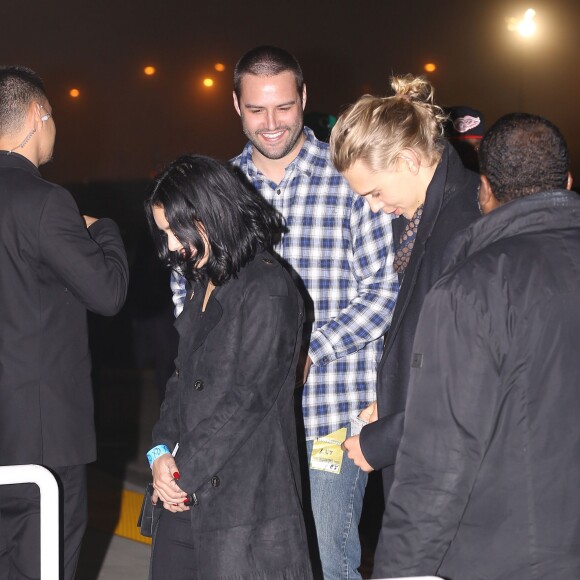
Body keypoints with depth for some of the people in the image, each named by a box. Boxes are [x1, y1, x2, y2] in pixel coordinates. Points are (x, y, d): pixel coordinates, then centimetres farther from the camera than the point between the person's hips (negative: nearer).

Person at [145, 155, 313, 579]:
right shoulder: (206, 285, 14)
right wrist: (162, 451, 1)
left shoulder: (267, 291, -12)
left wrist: (184, 471, -11)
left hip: (244, 497, -8)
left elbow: (247, 398, -16)